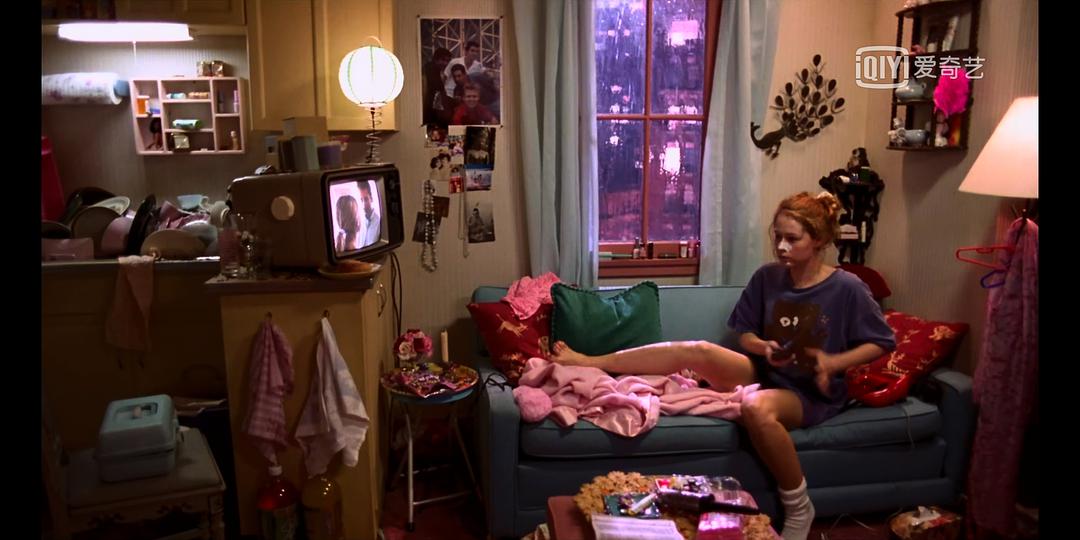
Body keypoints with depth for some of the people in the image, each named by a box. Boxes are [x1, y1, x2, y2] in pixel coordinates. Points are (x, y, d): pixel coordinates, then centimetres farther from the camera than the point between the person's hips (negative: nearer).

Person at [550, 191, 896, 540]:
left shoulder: (847, 288, -13)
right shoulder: (767, 277, -2)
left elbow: (883, 342, -4)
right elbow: (744, 333, 8)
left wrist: (833, 362, -19)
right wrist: (762, 346, -15)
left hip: (810, 394, -4)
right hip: (764, 374, 4)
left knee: (756, 407, -39)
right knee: (696, 350, -22)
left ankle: (798, 510, -18)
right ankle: (587, 362, -20)